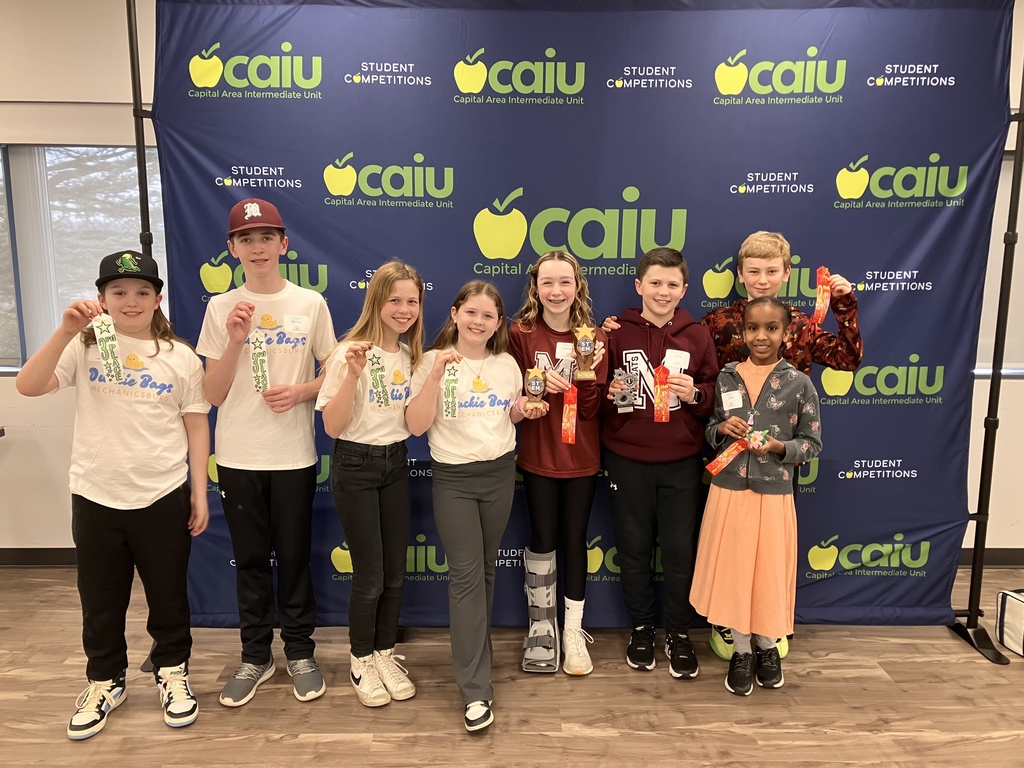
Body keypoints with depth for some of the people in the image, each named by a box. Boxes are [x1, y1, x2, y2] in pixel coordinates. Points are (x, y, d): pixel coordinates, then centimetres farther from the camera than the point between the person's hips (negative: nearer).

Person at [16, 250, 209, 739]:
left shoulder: (181, 357, -1)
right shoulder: (85, 346, -1)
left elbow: (196, 427, 1)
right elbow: (28, 387, -14)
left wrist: (199, 491, -1)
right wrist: (65, 332, -23)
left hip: (163, 495, -1)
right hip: (95, 495, 1)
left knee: (168, 593, 13)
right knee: (100, 598, 16)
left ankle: (172, 673, 34)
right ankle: (105, 682, 36)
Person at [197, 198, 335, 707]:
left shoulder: (310, 304, -1)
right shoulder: (221, 309, 1)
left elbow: (331, 375, 5)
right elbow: (214, 394, 0)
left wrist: (300, 392, -14)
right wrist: (235, 340, -14)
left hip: (293, 454, -1)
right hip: (237, 455, 1)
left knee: (293, 556, 9)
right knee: (250, 559, 12)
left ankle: (299, 651, 27)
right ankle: (255, 656, 29)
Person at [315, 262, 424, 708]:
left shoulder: (412, 355, 4)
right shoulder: (350, 352, -13)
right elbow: (333, 426, -16)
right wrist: (353, 373, -28)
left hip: (396, 462, 5)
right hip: (355, 465, -5)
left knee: (395, 571, 11)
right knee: (370, 575, 2)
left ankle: (385, 654, 31)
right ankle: (361, 662, 25)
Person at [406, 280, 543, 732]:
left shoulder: (507, 364, 5)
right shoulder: (435, 361, -6)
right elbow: (416, 425, -13)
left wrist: (529, 411, -3)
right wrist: (435, 376, -23)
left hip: (500, 473, 4)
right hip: (454, 478, -4)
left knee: (485, 569, 14)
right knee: (466, 573, -5)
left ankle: (474, 651, 34)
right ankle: (476, 690, 1)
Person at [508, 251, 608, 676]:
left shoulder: (593, 336, -2)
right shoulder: (521, 333, -5)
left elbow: (592, 408, -5)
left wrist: (587, 374, -22)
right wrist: (537, 385, -21)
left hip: (582, 458, 1)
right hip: (538, 457, -1)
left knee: (575, 540, 10)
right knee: (542, 538, 9)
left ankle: (573, 630, 26)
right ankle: (541, 624, 29)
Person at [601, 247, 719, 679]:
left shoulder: (697, 336, 2)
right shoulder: (617, 333, -1)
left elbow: (715, 397, 6)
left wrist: (695, 394, -15)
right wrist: (608, 394, -16)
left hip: (681, 462, 0)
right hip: (627, 460, 0)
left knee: (679, 550, 8)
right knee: (633, 548, 11)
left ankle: (679, 635, 28)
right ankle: (641, 630, 31)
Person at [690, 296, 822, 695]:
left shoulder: (799, 383, -5)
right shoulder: (726, 377, 1)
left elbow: (812, 443, -1)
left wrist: (779, 447, -18)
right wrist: (722, 429, -11)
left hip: (773, 494, -2)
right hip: (729, 489, 2)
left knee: (769, 573, 10)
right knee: (732, 572, 10)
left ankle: (767, 647, 35)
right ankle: (741, 651, 29)